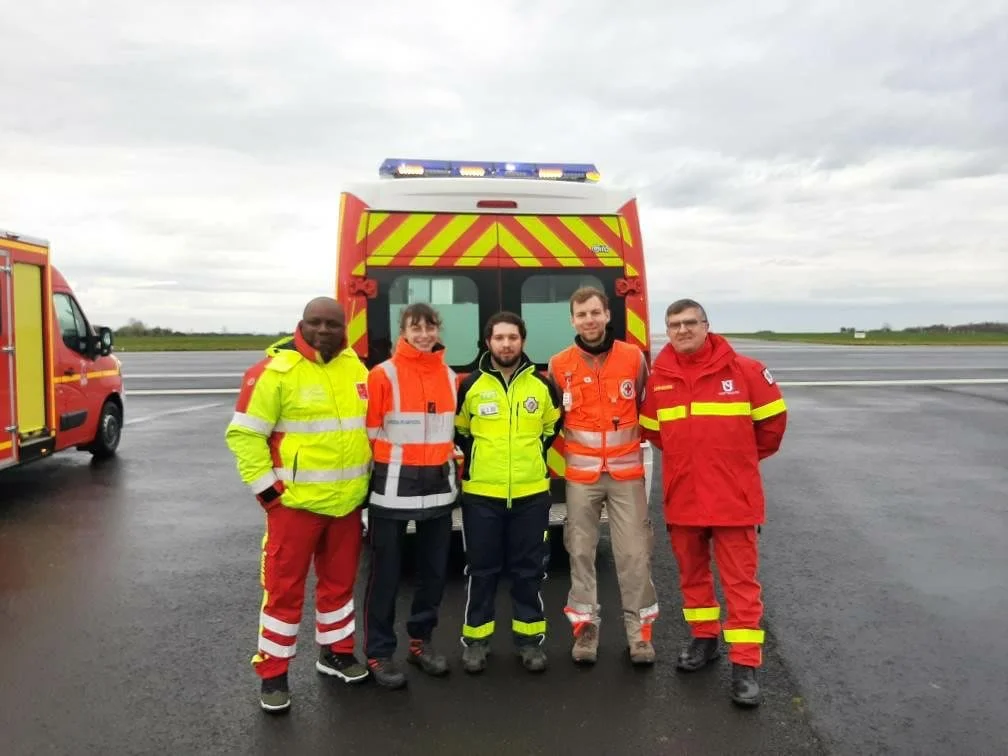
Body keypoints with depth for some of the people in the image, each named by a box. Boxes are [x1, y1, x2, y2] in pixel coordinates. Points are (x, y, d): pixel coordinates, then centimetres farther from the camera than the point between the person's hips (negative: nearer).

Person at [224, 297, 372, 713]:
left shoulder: (355, 367, 6)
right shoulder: (276, 370, -13)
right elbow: (242, 434, -13)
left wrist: (366, 477, 15)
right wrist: (267, 489, -14)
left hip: (347, 502, 6)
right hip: (296, 502, -5)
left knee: (340, 581, 18)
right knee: (285, 589, 4)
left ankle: (335, 652, 36)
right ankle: (273, 674, 18)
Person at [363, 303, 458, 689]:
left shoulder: (450, 377, 8)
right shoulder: (383, 375, -9)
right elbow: (369, 432, -8)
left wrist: (449, 464, 11)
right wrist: (381, 470, -9)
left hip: (439, 486, 6)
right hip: (394, 487, -5)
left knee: (435, 569, 14)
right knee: (386, 573, 3)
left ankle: (420, 641, 31)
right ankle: (379, 653, 16)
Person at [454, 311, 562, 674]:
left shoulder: (542, 385, 2)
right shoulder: (470, 385, -1)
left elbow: (555, 425, 18)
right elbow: (457, 430, 13)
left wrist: (537, 456, 11)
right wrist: (478, 457, 10)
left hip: (531, 494, 1)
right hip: (480, 493, -1)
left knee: (529, 569, 9)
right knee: (481, 569, 8)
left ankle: (530, 638, 22)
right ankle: (475, 639, 20)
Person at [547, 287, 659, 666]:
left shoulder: (634, 357, -2)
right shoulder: (559, 365, -1)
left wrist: (639, 443, 9)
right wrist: (564, 456, 6)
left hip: (627, 472, 0)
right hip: (580, 475, 1)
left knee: (634, 552, 2)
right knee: (581, 551, 6)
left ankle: (639, 629, 15)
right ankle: (586, 627, 19)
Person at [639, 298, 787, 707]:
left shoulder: (742, 370, -9)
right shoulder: (658, 378, -1)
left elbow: (773, 417, 3)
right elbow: (650, 429, 15)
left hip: (734, 496, -3)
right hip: (681, 496, 3)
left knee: (740, 580, 1)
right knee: (692, 573, 17)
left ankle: (745, 664, 9)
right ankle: (704, 637, 36)